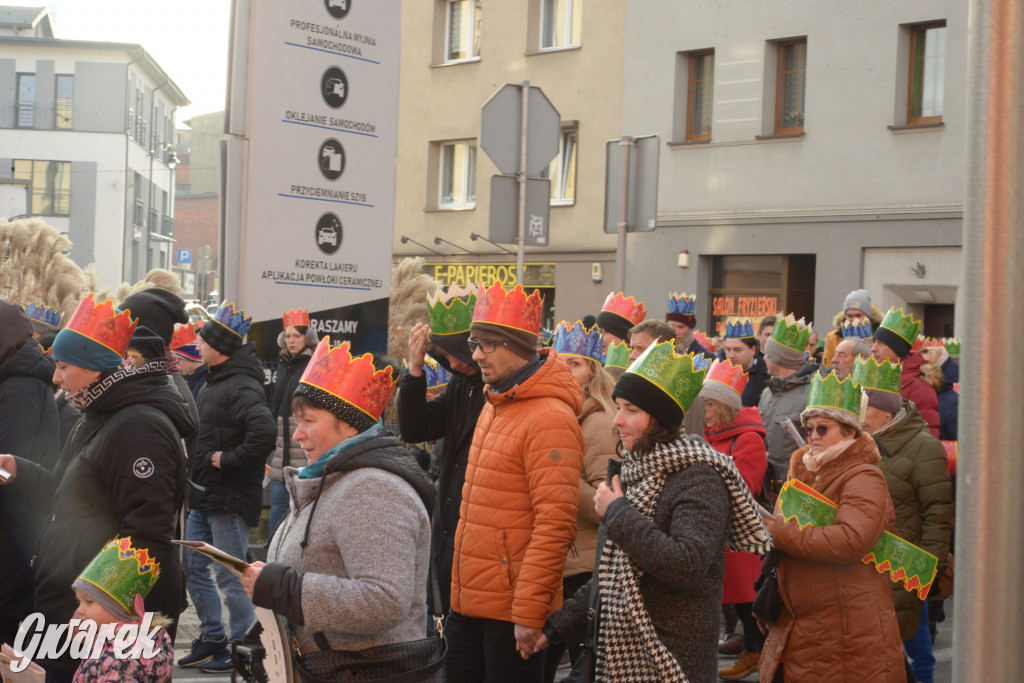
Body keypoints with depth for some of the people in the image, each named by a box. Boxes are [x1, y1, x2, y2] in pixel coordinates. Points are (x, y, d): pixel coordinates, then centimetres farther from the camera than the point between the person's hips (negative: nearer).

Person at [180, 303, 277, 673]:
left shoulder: (242, 388, -19)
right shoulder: (213, 383, 13)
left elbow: (265, 431, -36)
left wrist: (229, 460, -24)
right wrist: (194, 484, 18)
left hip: (230, 499, -10)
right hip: (204, 496, 10)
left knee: (230, 575, -2)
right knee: (193, 566, 16)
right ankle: (212, 638, 28)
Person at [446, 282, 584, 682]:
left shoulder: (549, 418, -17)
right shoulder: (494, 406, 12)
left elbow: (555, 526, -22)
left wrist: (529, 612, -22)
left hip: (512, 610, -9)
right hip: (468, 601, 9)